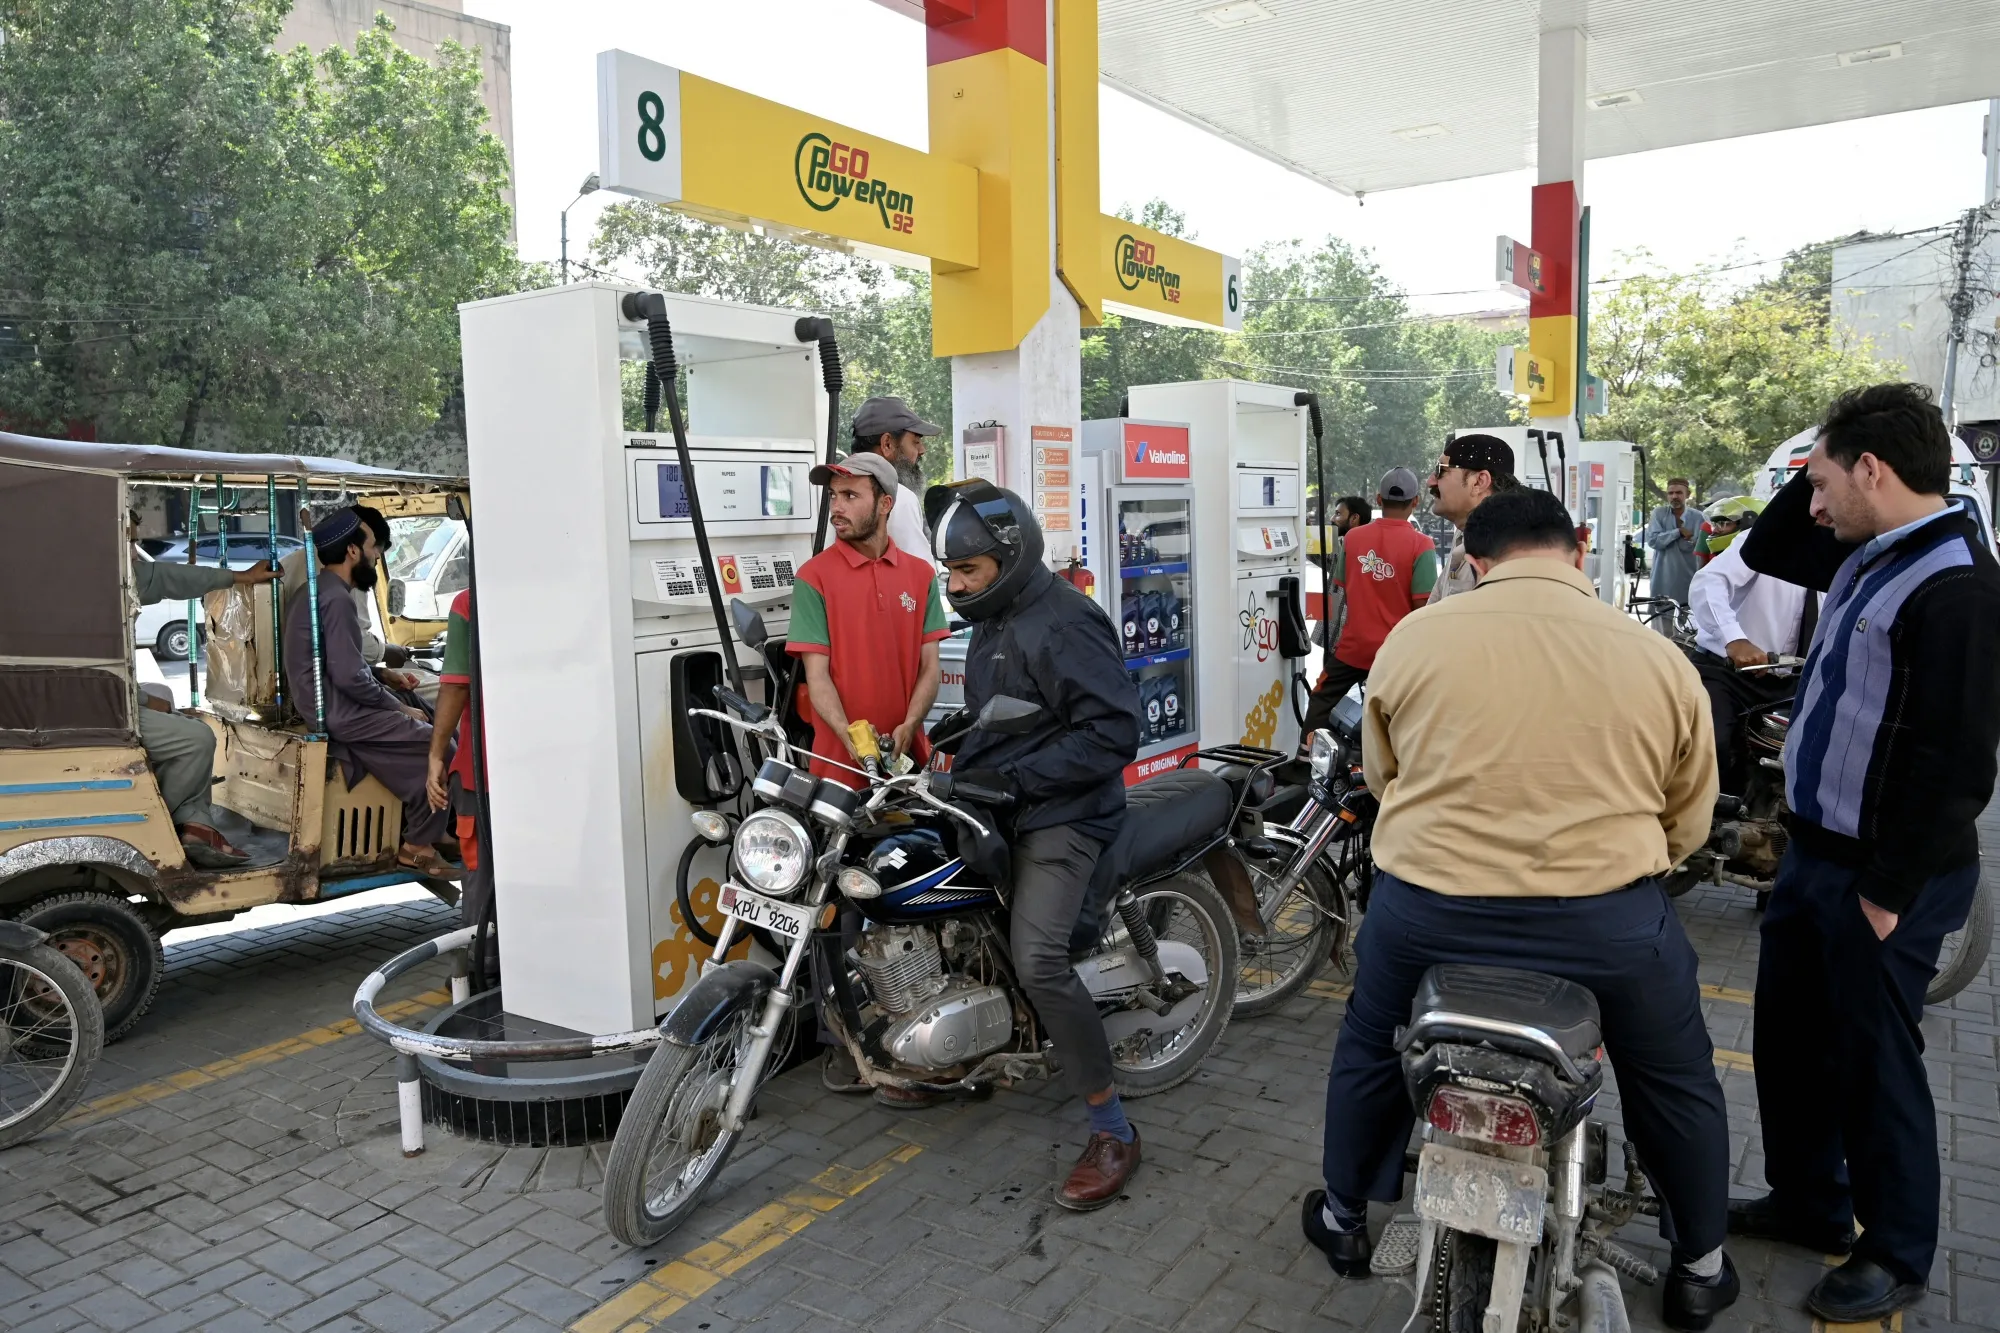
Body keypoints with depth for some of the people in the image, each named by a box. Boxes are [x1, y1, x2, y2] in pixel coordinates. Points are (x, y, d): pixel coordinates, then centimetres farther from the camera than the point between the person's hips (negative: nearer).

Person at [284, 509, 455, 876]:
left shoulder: (323, 592, 14)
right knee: (436, 744, -13)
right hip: (339, 715, -10)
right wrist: (400, 707, -12)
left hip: (334, 706, 10)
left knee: (428, 725, 9)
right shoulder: (336, 599, -19)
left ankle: (426, 830, 10)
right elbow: (350, 678, -24)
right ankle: (418, 844, -4)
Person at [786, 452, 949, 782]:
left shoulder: (921, 573, 5)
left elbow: (929, 666, 3)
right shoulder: (814, 576, -5)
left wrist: (908, 727, -12)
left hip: (907, 753, 3)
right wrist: (850, 738, -22)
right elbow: (817, 675, -9)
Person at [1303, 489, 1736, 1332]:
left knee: (1369, 1050, 27)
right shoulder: (1661, 661, 1)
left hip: (1427, 910, 0)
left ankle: (1344, 1218, 43)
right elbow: (1687, 824, 9)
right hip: (1606, 918, 0)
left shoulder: (1409, 641, 0)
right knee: (1674, 1080, 26)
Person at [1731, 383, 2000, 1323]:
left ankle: (1896, 1254, 25)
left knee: (1872, 1059, 6)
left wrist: (1889, 891, -20)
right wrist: (1814, 476, 9)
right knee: (1788, 1035, 19)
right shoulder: (1870, 557, 8)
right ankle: (1807, 1200, 37)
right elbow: (1765, 552, 26)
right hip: (1816, 850, 9)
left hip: (1882, 874, -9)